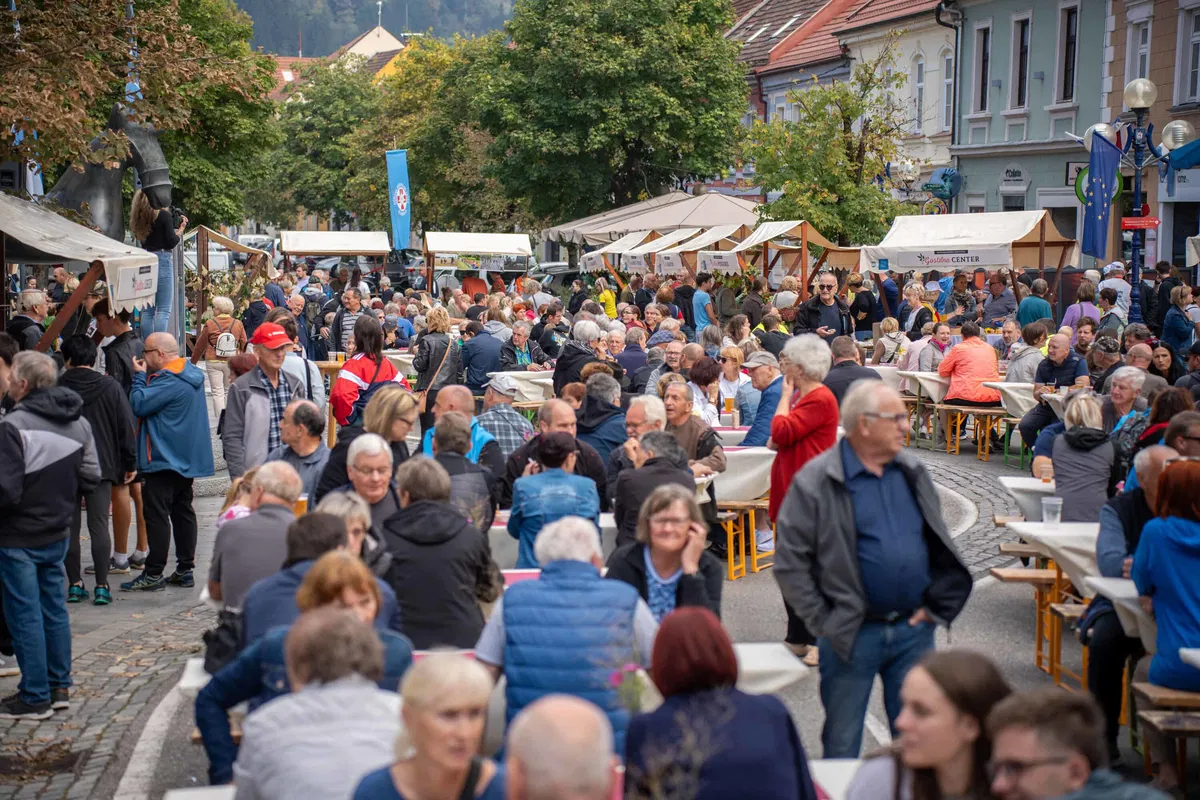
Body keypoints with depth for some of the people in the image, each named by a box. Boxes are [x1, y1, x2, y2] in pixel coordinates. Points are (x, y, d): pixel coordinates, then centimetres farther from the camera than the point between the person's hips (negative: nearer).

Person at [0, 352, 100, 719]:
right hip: (58, 533, 7)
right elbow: (91, 478, 6)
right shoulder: (78, 422, 2)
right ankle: (59, 687, 24)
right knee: (54, 609, 16)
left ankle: (35, 698, 9)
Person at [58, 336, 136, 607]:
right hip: (101, 466, 0)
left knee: (69, 527, 8)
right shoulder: (109, 387, -1)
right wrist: (130, 463, 8)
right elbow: (126, 427, 0)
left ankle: (75, 585, 10)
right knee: (99, 526, 1)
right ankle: (102, 587, -2)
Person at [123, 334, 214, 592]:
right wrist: (145, 376, 6)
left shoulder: (168, 380, -19)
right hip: (187, 459, 10)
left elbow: (139, 404, -22)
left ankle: (153, 574, -2)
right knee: (183, 512, 12)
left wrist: (139, 376, -9)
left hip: (163, 459, -10)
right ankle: (185, 569, 16)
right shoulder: (191, 374, 12)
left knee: (157, 515, -5)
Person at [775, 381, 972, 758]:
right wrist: (822, 622, -10)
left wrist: (934, 604, 7)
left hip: (914, 628, 4)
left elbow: (940, 542, 17)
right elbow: (789, 561, -9)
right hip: (853, 634, -4)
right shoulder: (816, 481, -10)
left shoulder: (913, 471, 7)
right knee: (842, 743, 8)